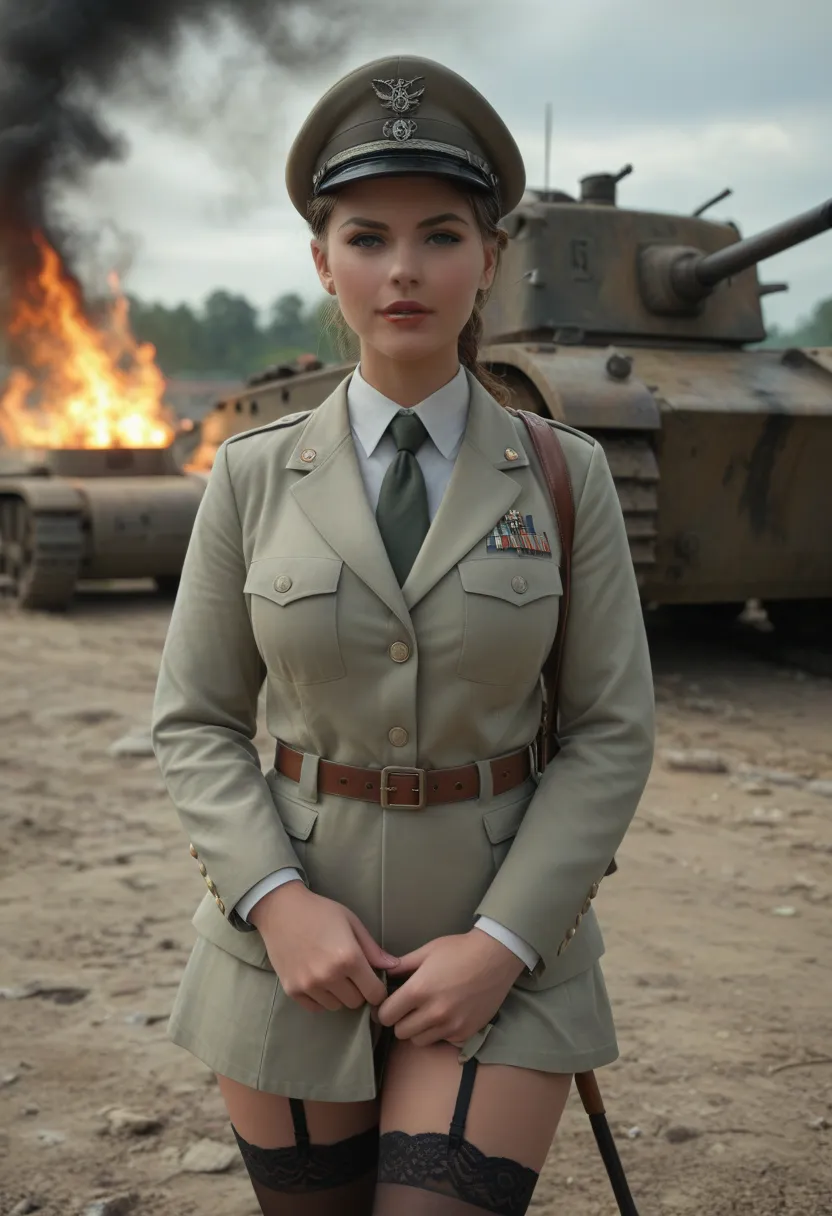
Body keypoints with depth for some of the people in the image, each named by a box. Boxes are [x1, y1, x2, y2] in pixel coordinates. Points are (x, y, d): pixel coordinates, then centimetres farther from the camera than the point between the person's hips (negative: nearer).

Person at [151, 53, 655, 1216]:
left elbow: (610, 734, -5)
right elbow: (197, 725, 0)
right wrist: (278, 904, -15)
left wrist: (502, 945, -15)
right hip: (297, 935, 2)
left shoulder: (566, 475, -5)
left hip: (499, 940, -1)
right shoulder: (254, 478, -3)